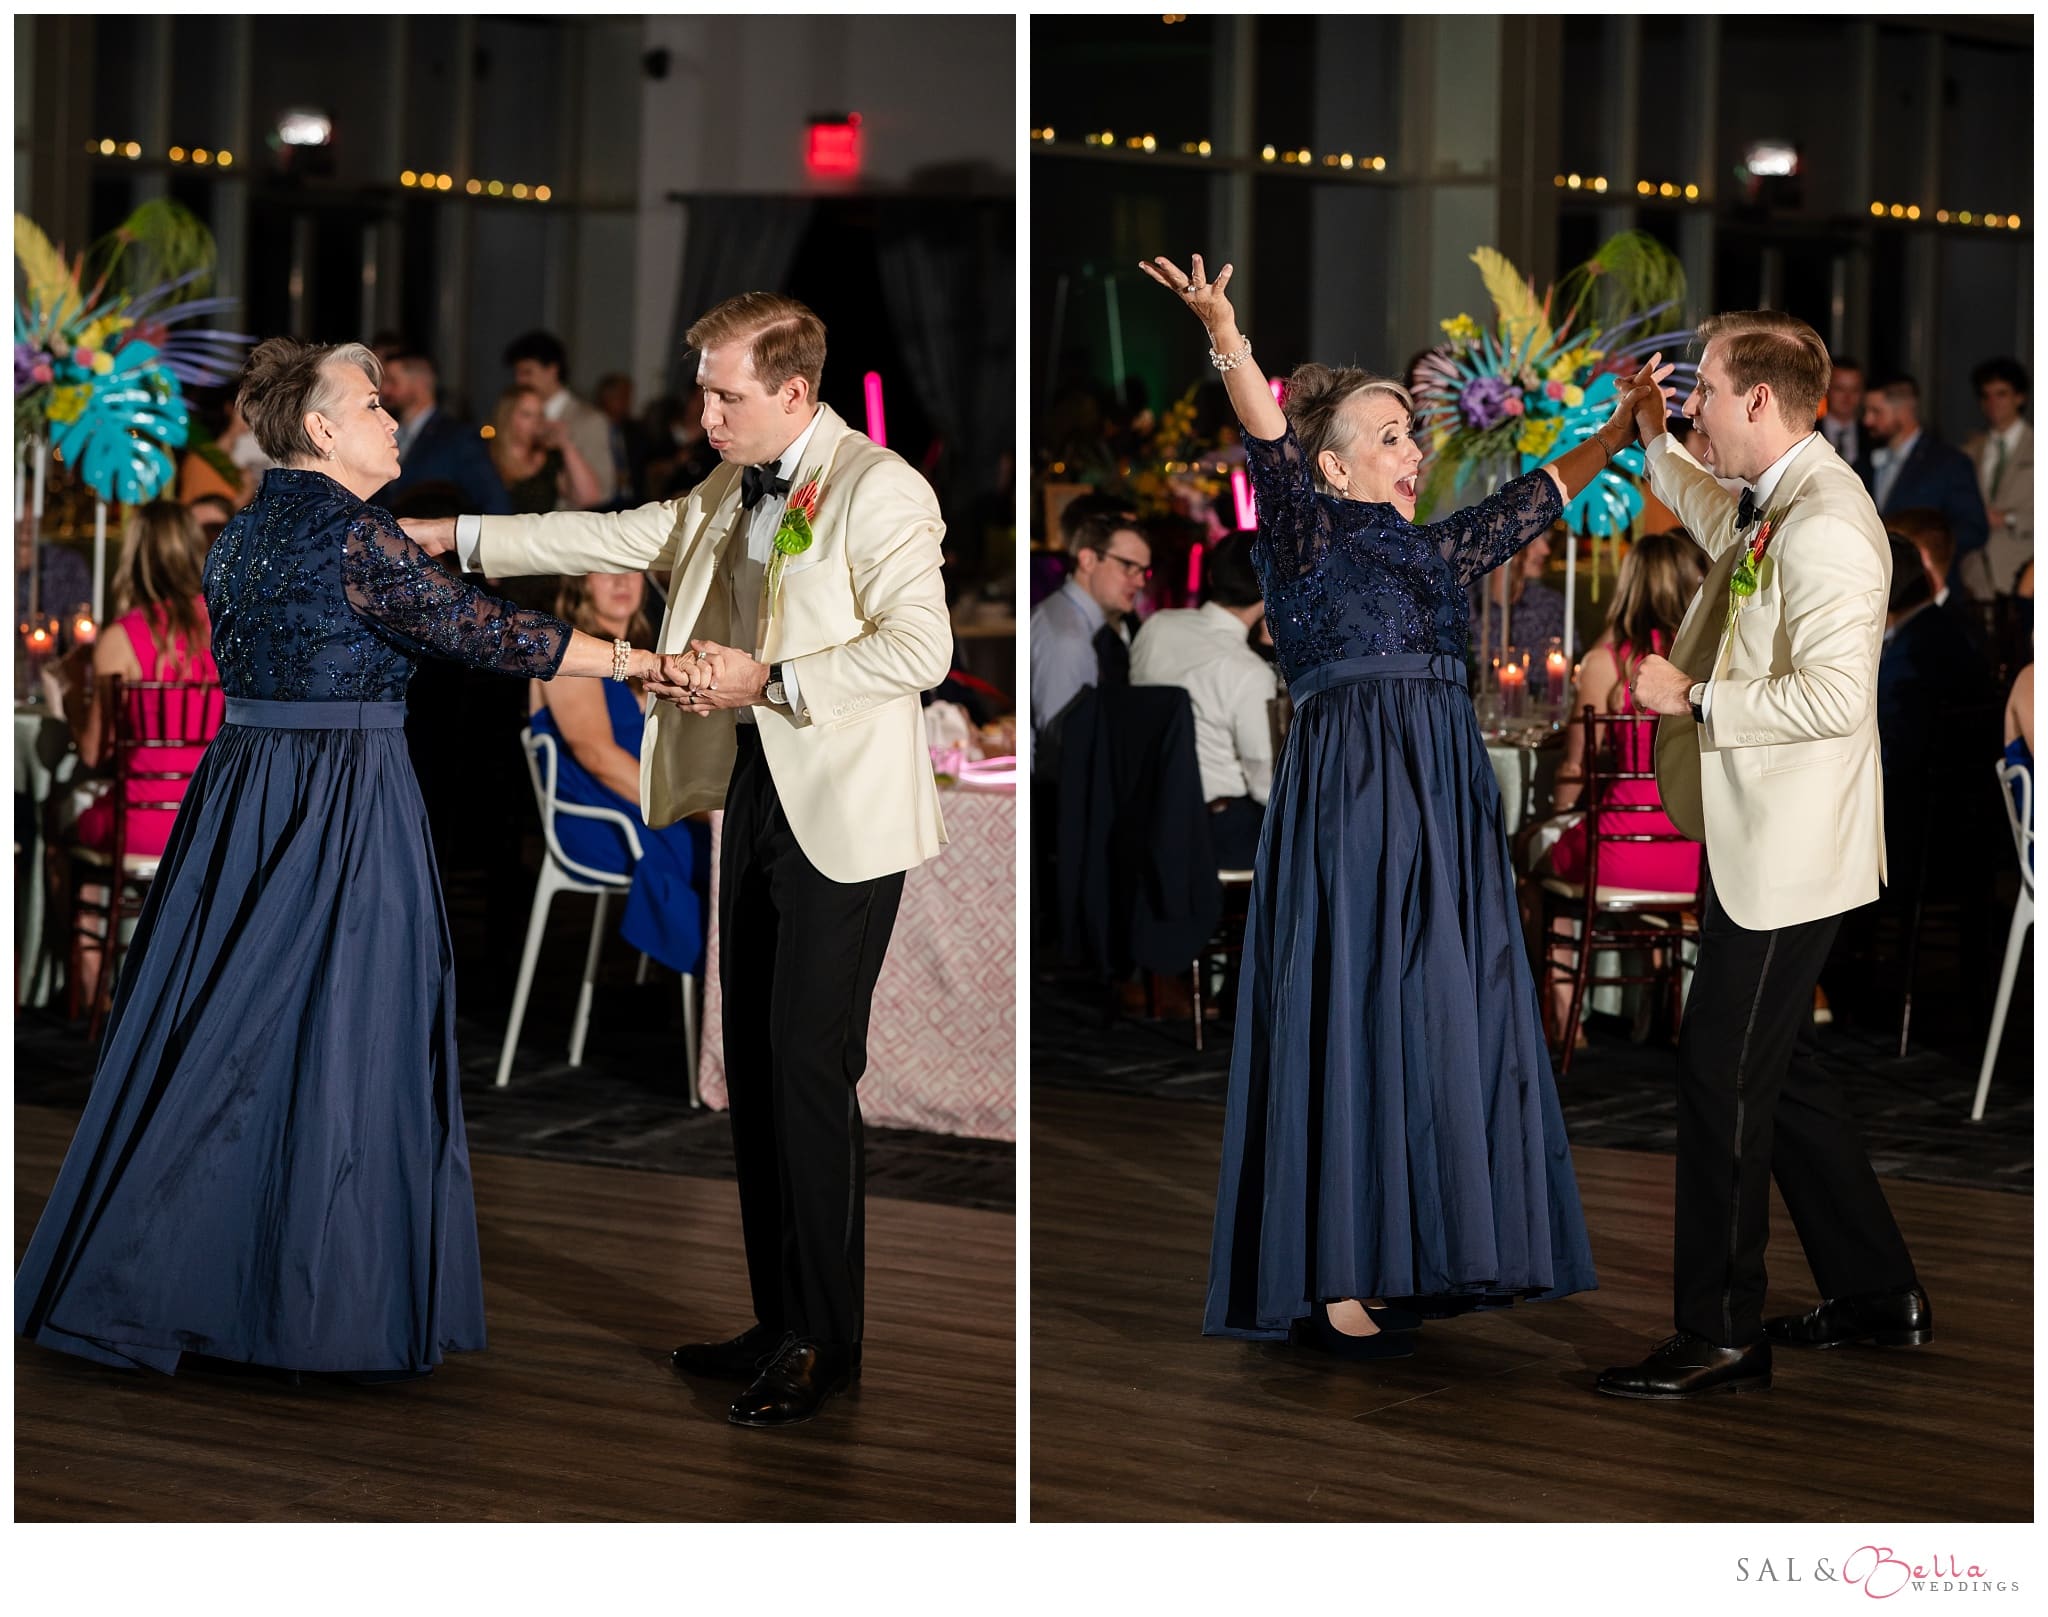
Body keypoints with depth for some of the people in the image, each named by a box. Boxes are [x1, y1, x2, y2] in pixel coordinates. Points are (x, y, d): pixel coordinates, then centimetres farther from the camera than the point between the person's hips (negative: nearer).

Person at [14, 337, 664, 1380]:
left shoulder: (243, 534, 11)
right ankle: (335, 1308, 5)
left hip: (239, 798, 8)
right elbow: (483, 631, -17)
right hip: (344, 813, -8)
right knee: (337, 1046, -1)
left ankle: (132, 1283, 15)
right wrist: (639, 662, -13)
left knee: (217, 1041, 11)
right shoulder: (353, 539, -15)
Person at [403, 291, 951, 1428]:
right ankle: (780, 1323, 18)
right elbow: (621, 538, 22)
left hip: (842, 815, -9)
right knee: (753, 1064, 10)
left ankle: (825, 1344, -1)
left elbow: (920, 648, -19)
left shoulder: (878, 490, -12)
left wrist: (768, 680, -18)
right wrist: (456, 537, 19)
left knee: (808, 1067, -9)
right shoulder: (730, 494, 14)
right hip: (755, 793, 9)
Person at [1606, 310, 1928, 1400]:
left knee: (1721, 1073, -5)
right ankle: (1876, 1294, 28)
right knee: (1773, 1067, 17)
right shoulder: (1772, 503, 11)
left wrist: (1694, 698, -24)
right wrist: (1655, 442, 32)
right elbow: (1721, 525, 38)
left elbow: (1834, 695, -31)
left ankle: (1720, 1339, 4)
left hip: (1785, 855, -11)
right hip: (1753, 845, 11)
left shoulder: (1825, 524, -21)